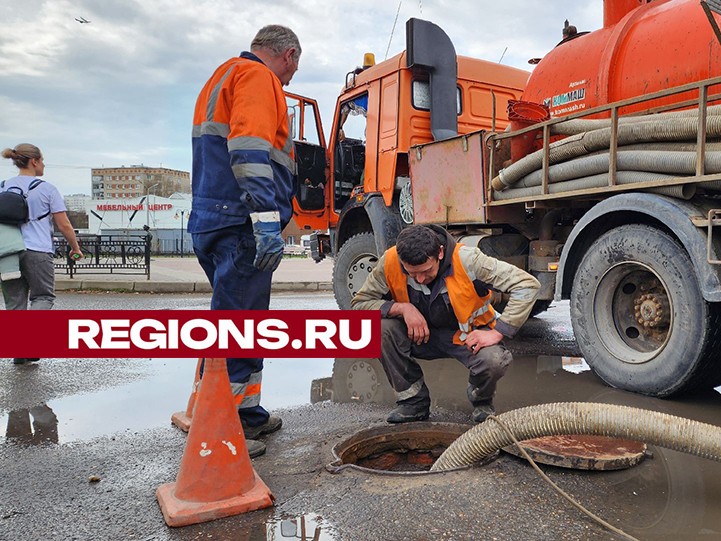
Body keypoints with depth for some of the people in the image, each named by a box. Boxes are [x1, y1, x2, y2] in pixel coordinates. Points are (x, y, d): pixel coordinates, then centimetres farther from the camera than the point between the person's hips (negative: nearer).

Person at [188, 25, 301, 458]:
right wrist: (267, 221, -26)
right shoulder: (258, 77, -3)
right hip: (242, 226, -10)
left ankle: (248, 413, 26)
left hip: (216, 224, 10)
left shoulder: (224, 79, 29)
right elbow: (250, 151, -20)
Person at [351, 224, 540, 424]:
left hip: (468, 334, -2)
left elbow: (528, 285, -25)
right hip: (420, 333, 3)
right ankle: (414, 401, -4)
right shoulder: (390, 262, -21)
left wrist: (497, 333, -29)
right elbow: (359, 304, -13)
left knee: (494, 361, -33)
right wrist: (401, 308, -29)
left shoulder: (466, 260, -27)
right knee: (380, 328, -26)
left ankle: (481, 401, 6)